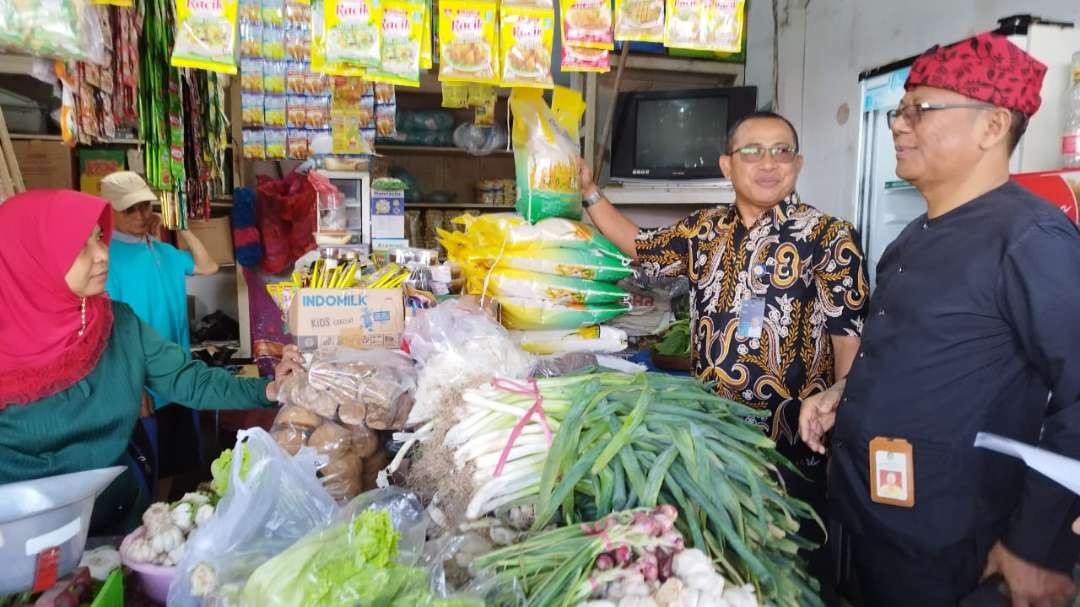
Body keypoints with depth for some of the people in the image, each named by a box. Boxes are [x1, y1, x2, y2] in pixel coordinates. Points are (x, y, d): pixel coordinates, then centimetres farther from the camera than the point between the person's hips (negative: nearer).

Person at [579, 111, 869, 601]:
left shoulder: (827, 238, -10)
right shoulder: (706, 229, 5)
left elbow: (849, 337, -12)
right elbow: (641, 247, 20)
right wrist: (589, 192, 14)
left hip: (794, 443, -5)